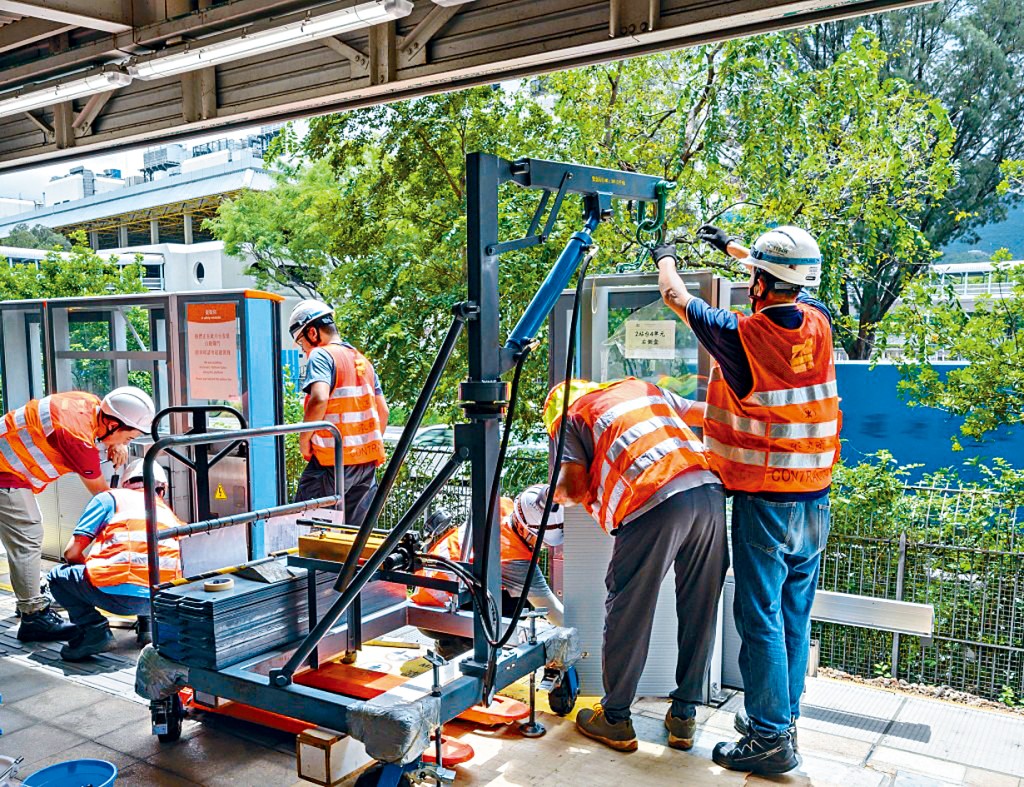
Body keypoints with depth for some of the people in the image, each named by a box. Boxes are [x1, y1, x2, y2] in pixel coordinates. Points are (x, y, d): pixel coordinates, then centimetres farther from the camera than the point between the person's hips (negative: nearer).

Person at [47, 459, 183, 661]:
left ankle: (94, 629, 3)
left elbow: (71, 552, 10)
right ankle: (148, 622, 16)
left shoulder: (110, 497, 15)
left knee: (57, 576, 23)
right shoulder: (168, 511, 27)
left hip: (120, 593, -5)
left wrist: (92, 569, 32)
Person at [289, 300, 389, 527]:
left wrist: (304, 439, -13)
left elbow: (319, 399, -24)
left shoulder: (321, 355, -7)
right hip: (367, 461, 7)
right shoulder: (363, 360, 17)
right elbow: (383, 411, 16)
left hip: (332, 460, -7)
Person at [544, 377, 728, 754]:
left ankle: (615, 720, 23)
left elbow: (574, 486, 3)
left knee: (627, 614, 10)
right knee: (699, 612, 16)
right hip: (709, 489, 6)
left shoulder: (569, 418, 16)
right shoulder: (641, 387, 31)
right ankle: (684, 716, 28)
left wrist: (558, 494, 26)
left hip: (655, 503, -5)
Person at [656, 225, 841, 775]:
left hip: (763, 501, -6)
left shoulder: (740, 336, -17)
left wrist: (666, 258, 21)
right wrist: (728, 244, 35)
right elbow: (791, 282, 23)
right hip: (814, 499, 7)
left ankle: (771, 738, 10)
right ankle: (783, 716, 29)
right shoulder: (817, 323, -1)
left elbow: (676, 297, -1)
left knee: (761, 619, 2)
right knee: (795, 616, 15)